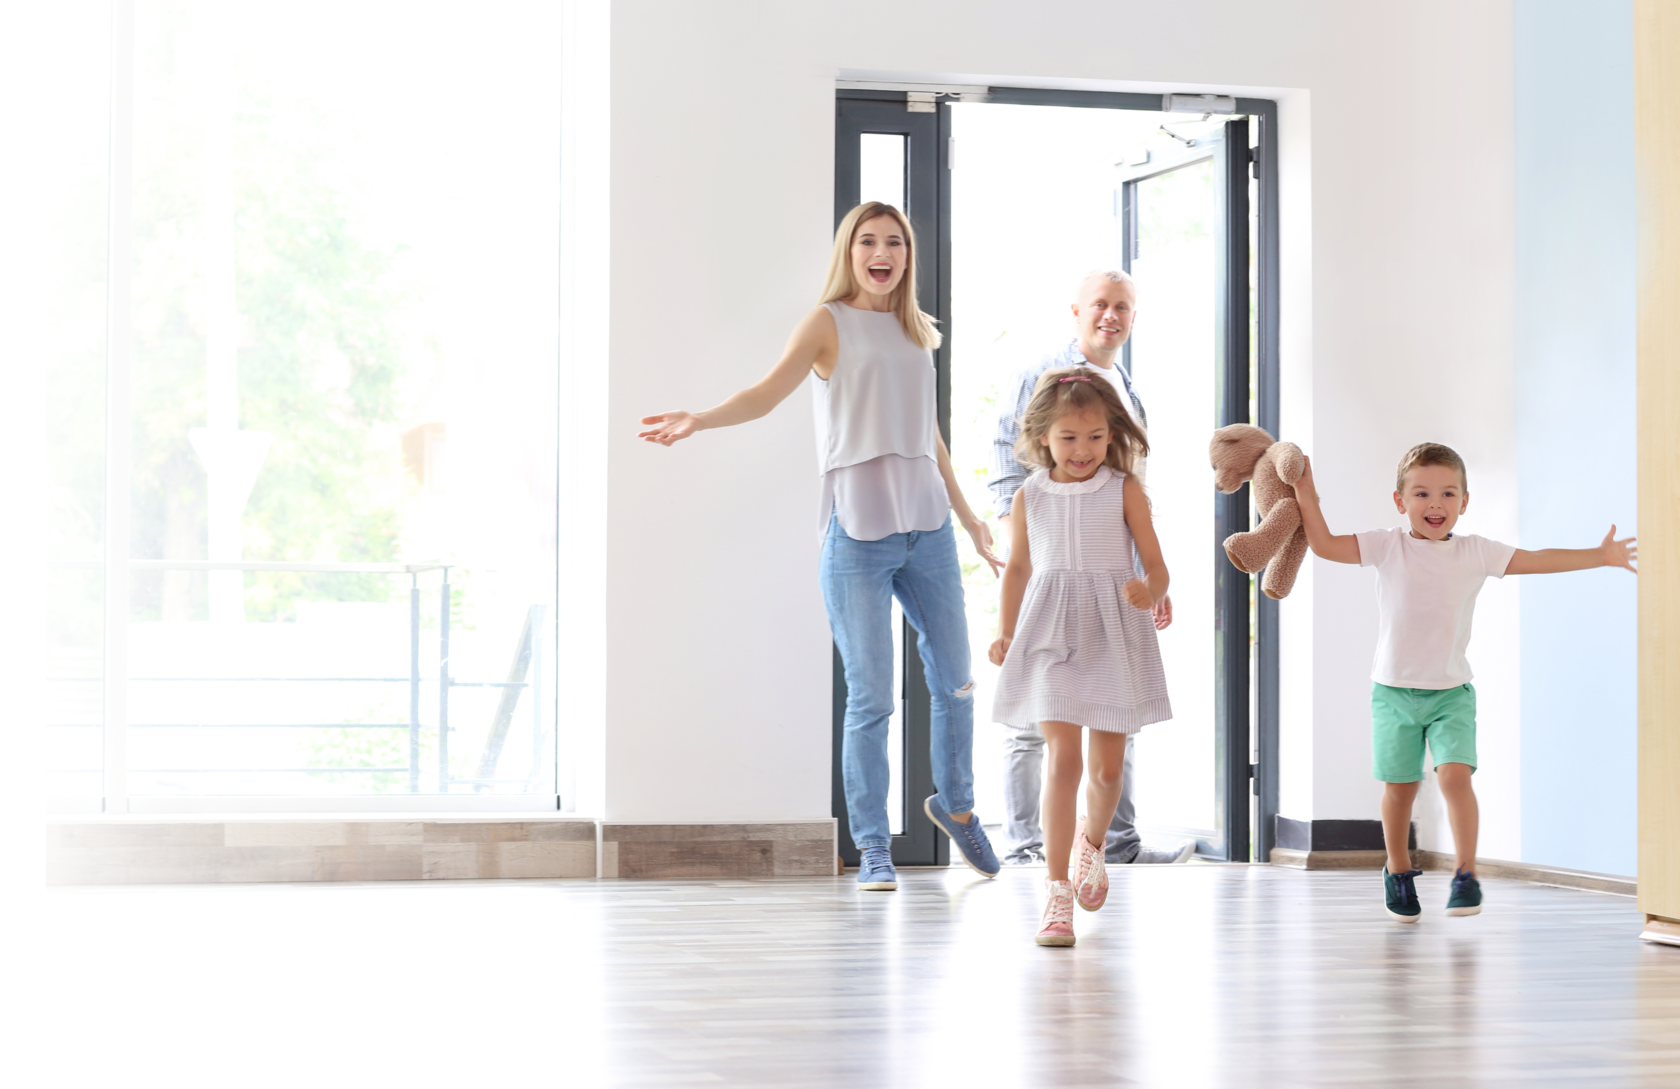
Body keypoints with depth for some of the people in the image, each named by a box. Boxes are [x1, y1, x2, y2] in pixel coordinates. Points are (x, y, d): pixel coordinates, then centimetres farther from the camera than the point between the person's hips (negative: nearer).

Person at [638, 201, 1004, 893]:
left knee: (955, 681, 9)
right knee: (870, 698, -4)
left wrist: (968, 518, 29)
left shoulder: (916, 332, 15)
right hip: (858, 533, -5)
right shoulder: (829, 323, 0)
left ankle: (955, 804, 33)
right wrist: (698, 420, -33)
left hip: (926, 529, 5)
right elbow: (768, 392, -15)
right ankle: (872, 847, 7)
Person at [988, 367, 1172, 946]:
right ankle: (1057, 890, -10)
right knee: (1062, 757, -13)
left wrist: (1150, 593, -24)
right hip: (1051, 636, 0)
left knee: (1107, 766, 9)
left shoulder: (1125, 491, -1)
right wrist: (1004, 633, 3)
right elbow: (1017, 567, 14)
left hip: (1114, 634, 0)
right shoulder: (1029, 497, 3)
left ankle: (1091, 842, 42)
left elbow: (1156, 565, -1)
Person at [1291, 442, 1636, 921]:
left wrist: (1599, 556, -1)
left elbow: (1537, 560, 2)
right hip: (1394, 689, 0)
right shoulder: (1387, 546, -3)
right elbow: (1325, 545, -4)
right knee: (1399, 786, 7)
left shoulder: (1475, 552, 0)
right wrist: (1306, 496, -11)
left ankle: (1466, 873, -11)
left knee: (1455, 774, -18)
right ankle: (1398, 870, 28)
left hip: (1451, 692, 0)